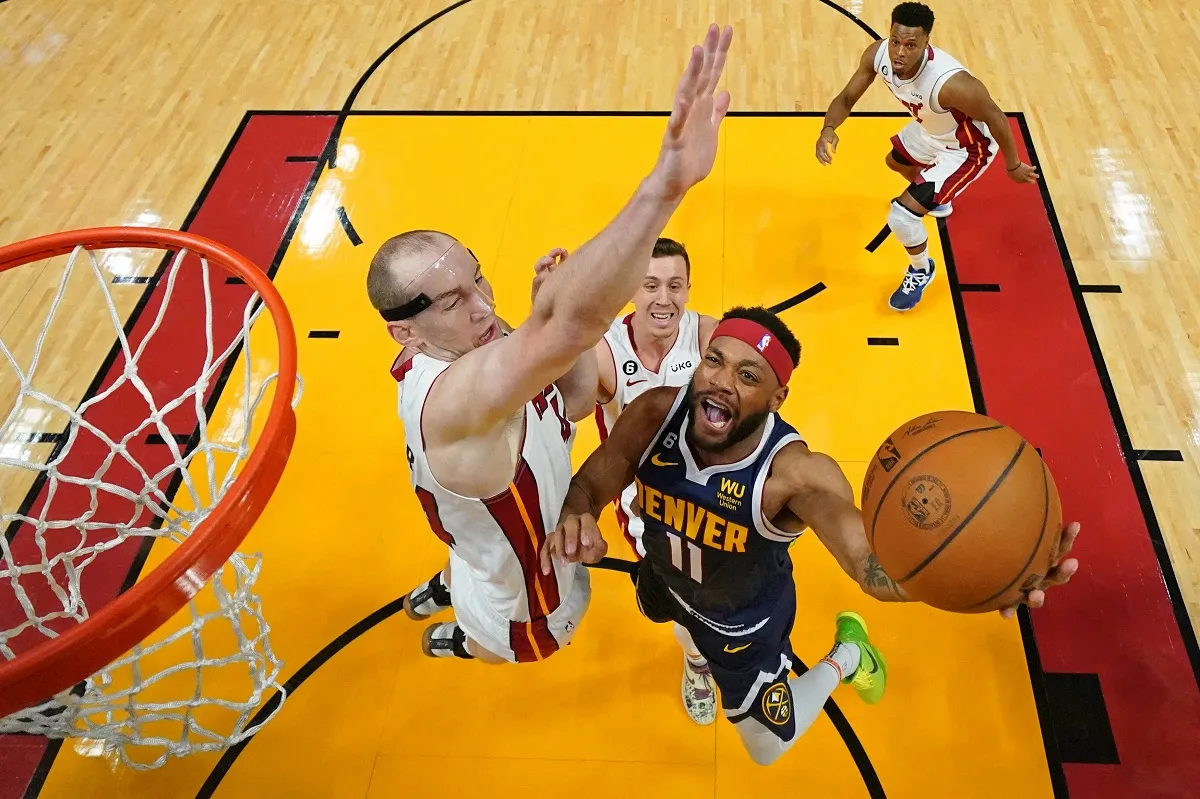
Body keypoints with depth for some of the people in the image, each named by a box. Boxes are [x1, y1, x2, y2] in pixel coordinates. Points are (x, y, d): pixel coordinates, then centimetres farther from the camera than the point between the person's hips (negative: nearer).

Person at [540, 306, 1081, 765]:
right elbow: (590, 483, -22)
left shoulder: (797, 474, -44)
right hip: (665, 577, 4)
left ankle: (844, 657, 42)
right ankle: (700, 658, 80)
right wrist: (575, 518, -49)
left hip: (746, 618, -4)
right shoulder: (656, 414, -32)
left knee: (768, 750, 19)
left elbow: (873, 563, -54)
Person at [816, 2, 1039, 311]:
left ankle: (921, 272, 18)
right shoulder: (878, 55, -26)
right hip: (929, 130, 8)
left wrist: (1013, 166, -13)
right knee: (895, 161, 36)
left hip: (966, 149, -8)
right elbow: (847, 97, -12)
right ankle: (937, 200, 69)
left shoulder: (950, 82, -43)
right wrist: (829, 128, -35)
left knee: (901, 215, -15)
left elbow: (995, 117, -27)